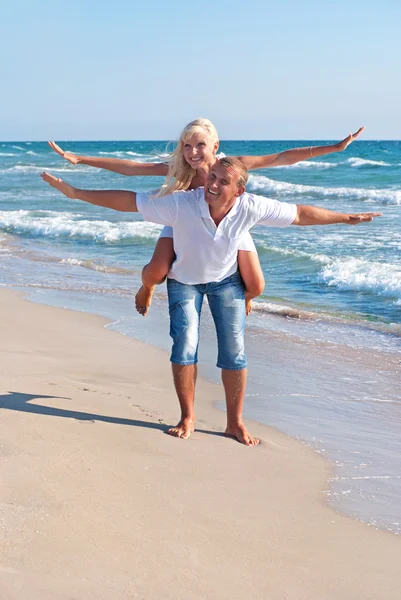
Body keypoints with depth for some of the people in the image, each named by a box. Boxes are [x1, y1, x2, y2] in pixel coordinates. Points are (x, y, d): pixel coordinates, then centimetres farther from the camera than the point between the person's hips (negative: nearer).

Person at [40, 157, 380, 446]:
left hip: (226, 280, 1)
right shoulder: (181, 204, -35)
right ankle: (188, 418, 9)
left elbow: (301, 214, -16)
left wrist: (347, 218, -7)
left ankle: (235, 422, 12)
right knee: (185, 346, -10)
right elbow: (126, 200, -32)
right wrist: (75, 193, -34)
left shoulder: (250, 208, -30)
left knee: (234, 352, -3)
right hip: (185, 280, -1)